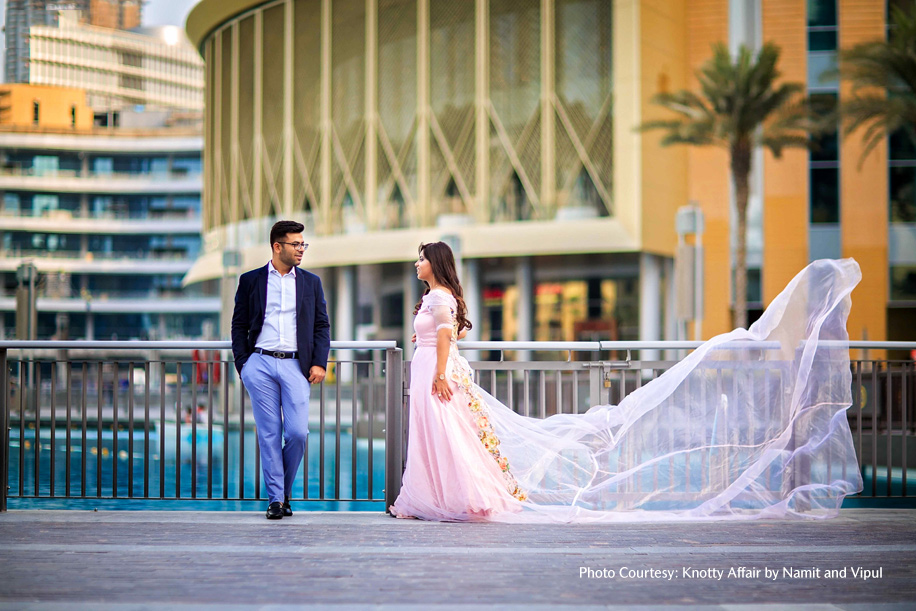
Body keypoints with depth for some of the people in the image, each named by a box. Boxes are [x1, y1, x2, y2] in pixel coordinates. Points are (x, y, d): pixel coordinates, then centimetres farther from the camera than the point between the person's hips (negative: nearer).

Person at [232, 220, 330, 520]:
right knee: (269, 433, 0)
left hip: (295, 365, 1)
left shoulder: (311, 282, 12)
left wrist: (319, 363, 0)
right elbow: (239, 325, 9)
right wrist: (242, 363, 0)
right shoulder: (251, 280, 8)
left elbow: (321, 326, 11)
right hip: (260, 364, -1)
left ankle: (285, 489, 14)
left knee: (298, 433, -8)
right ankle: (275, 498, 7)